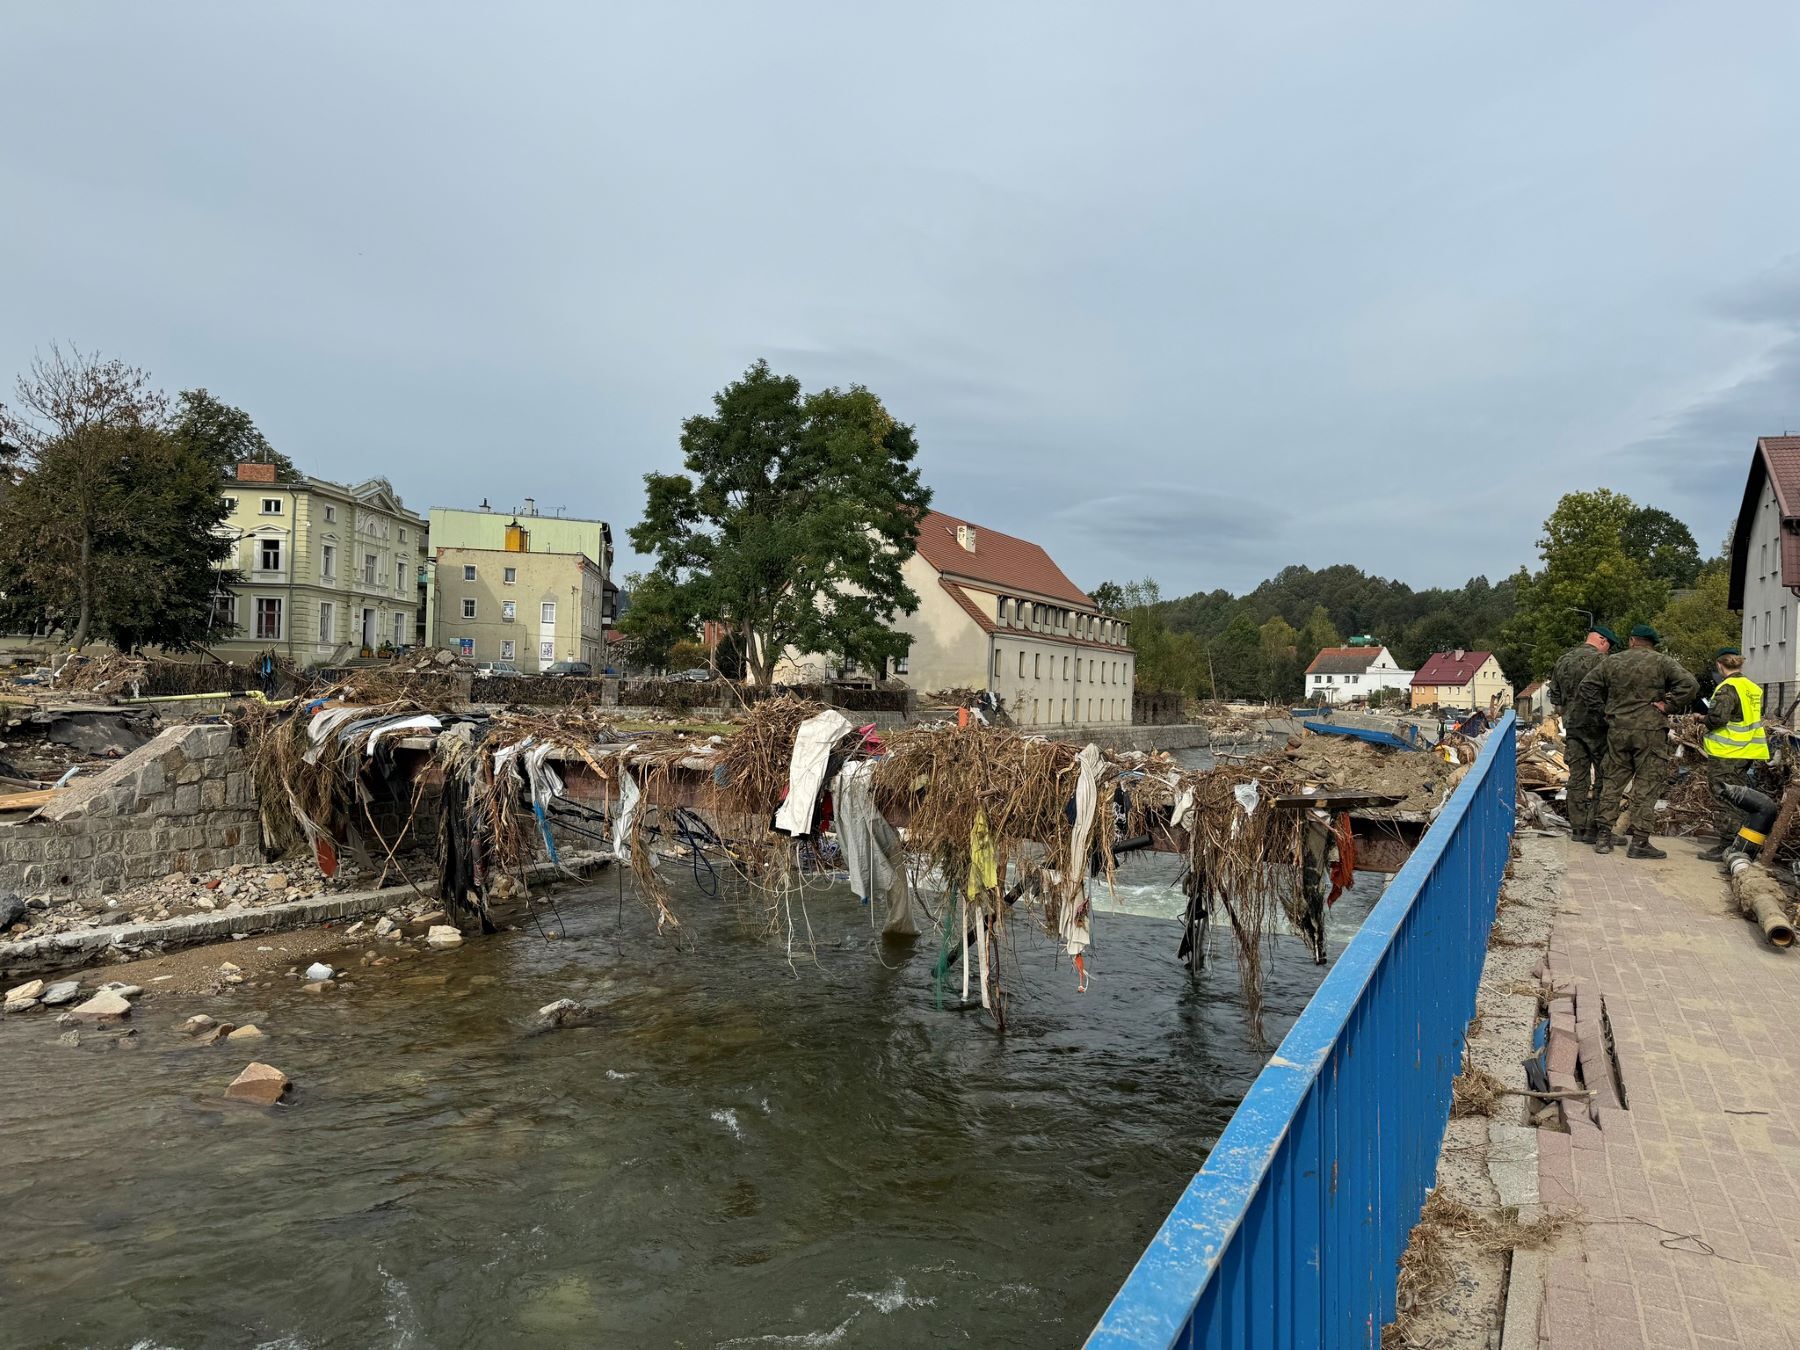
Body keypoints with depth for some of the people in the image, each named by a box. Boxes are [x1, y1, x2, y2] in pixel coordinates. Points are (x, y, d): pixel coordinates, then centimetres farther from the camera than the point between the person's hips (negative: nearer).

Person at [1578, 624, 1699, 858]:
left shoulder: (1611, 662, 8)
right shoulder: (1662, 662, -1)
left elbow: (1586, 688, 7)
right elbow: (1689, 685, -13)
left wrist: (1601, 711, 8)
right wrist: (1667, 705, -7)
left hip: (1617, 731, 3)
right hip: (1650, 732, -3)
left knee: (1612, 782, 11)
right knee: (1647, 786, 1)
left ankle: (1603, 836, 12)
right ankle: (1639, 842, -1)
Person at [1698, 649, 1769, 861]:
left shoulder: (1727, 688, -16)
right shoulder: (1753, 688, 11)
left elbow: (1717, 717, -25)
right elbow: (1756, 717, 20)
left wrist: (1706, 720, -5)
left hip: (1725, 754, -9)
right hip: (1746, 753, 9)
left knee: (1724, 799, -3)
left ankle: (1727, 846, -2)